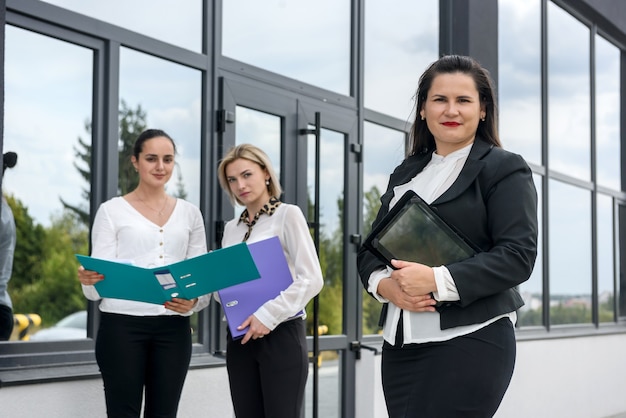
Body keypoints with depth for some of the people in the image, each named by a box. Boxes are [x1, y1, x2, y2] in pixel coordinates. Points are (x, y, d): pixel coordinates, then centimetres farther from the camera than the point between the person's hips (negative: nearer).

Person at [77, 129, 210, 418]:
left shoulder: (189, 213, 13)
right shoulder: (112, 210, 3)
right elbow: (95, 289, -1)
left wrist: (193, 302, -12)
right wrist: (90, 280, -25)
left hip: (173, 328, 3)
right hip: (122, 326, -3)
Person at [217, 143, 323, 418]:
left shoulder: (287, 215, -3)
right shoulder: (231, 228, 14)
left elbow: (312, 279, -11)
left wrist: (268, 315, -17)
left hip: (281, 333, -6)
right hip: (240, 337, 6)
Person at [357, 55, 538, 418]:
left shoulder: (505, 170, 0)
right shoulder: (405, 174, 18)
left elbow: (518, 255, -11)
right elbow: (371, 247, 16)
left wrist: (439, 281, -20)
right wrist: (385, 285, -7)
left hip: (471, 341, -6)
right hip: (400, 343, 6)